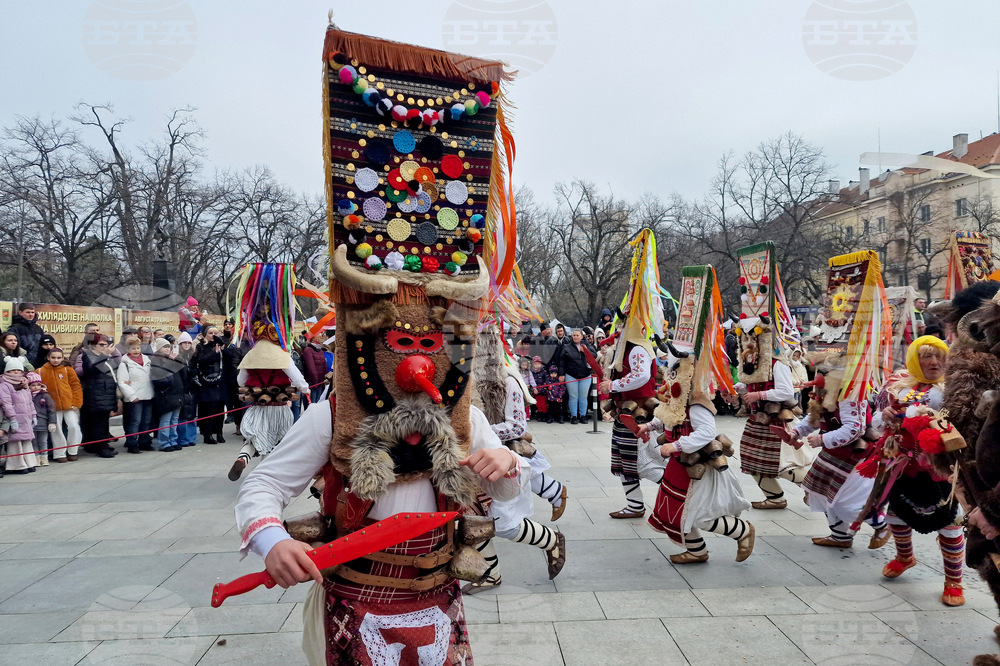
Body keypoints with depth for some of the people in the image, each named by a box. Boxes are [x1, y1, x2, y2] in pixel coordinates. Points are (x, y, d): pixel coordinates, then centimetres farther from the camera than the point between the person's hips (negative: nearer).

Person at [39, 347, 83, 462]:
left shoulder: (68, 370, 3)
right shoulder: (41, 371, 3)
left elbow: (76, 386, 1)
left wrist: (76, 403, -6)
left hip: (70, 405, 0)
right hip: (53, 406, 0)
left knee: (74, 426, -3)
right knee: (56, 430, 6)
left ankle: (72, 452, 13)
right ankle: (59, 454, 15)